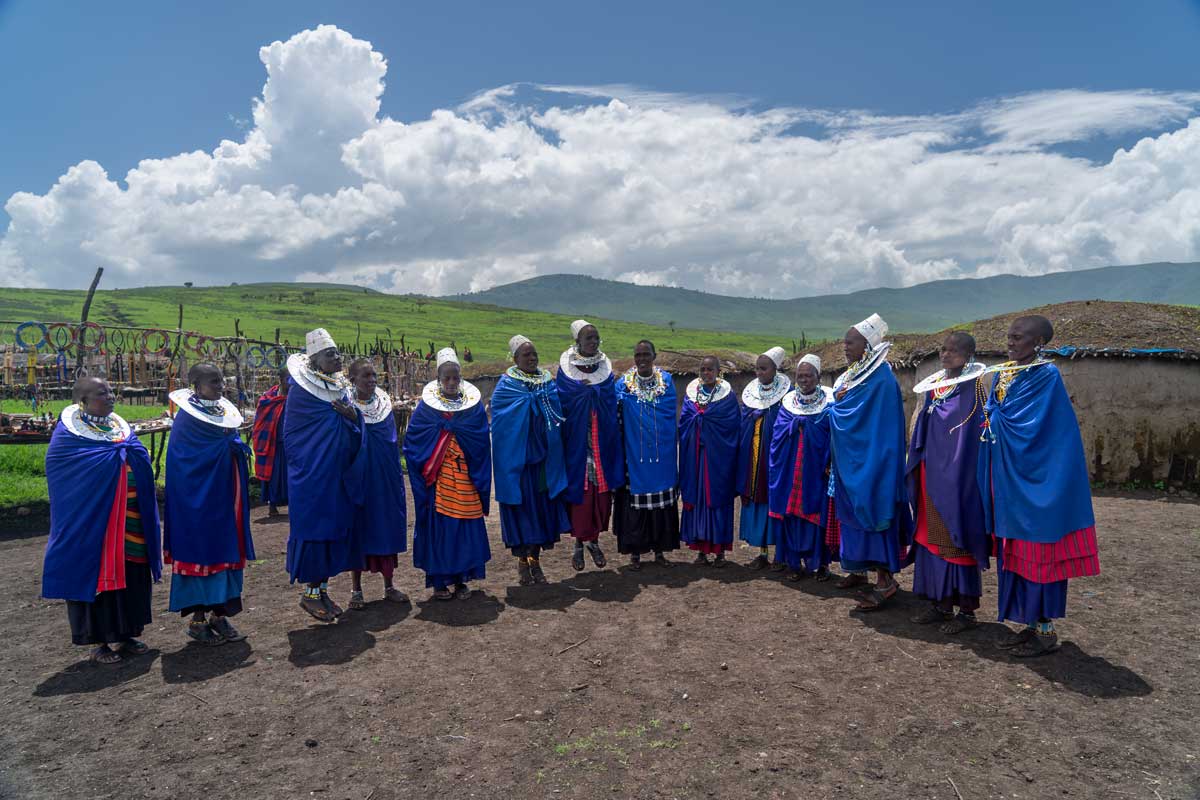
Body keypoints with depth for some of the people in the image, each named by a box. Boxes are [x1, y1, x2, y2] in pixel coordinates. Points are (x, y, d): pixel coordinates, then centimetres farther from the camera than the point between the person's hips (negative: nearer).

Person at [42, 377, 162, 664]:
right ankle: (100, 642, 16)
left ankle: (123, 634, 24)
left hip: (130, 522, 6)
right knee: (97, 575, 2)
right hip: (91, 523, -6)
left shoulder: (121, 427, 12)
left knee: (131, 574, 10)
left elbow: (141, 463, 14)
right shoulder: (68, 434, -6)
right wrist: (117, 453, -14)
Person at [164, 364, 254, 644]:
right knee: (201, 551, 0)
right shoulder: (187, 417, -11)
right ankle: (198, 619, 12)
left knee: (226, 551, 9)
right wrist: (227, 444, -14)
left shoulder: (225, 411, 10)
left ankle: (219, 614, 19)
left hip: (226, 497, 7)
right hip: (199, 498, -7)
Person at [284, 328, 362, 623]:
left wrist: (353, 416, -9)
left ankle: (322, 589, 23)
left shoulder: (340, 386, 10)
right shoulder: (301, 388, -9)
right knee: (313, 527, 0)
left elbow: (353, 432, 12)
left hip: (339, 473, 7)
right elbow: (292, 433, -6)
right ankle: (309, 593, 14)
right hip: (312, 474, -7)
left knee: (336, 526, 10)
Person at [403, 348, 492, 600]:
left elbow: (482, 442, -2)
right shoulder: (426, 405, 2)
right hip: (437, 477, -1)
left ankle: (461, 580, 17)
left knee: (466, 527, 3)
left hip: (466, 477, 1)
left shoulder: (474, 404, 5)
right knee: (438, 526, 1)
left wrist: (444, 425, -8)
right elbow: (412, 441, -1)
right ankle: (438, 581, 15)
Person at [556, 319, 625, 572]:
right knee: (579, 491, -1)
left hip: (602, 443, 3)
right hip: (577, 443, -3)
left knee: (602, 492, 4)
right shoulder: (566, 366, 0)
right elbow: (564, 402, -7)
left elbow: (611, 400, 3)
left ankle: (594, 541, 20)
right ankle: (579, 543, 13)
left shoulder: (605, 366, 9)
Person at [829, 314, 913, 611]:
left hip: (870, 461, -9)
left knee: (871, 511, -6)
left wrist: (838, 404, -8)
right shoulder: (849, 376, 11)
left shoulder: (881, 379, -16)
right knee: (853, 512, 13)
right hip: (849, 462, 9)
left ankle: (885, 579, 2)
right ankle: (858, 570, 25)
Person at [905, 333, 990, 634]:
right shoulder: (935, 386, 13)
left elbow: (976, 437, -15)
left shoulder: (973, 388, -9)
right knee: (933, 537, 11)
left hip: (957, 479, -7)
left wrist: (954, 474, -20)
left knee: (956, 539, -1)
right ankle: (941, 603, 21)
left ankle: (967, 610, 10)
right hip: (932, 476, 7)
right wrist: (918, 470, 14)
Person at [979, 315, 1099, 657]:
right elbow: (991, 420, 16)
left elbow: (1028, 426, -17)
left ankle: (1047, 630, 12)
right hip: (1008, 478, 7)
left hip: (1035, 480, -7)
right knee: (1015, 551, 11)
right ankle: (1030, 623, 22)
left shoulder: (1047, 375, -11)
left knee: (1037, 551, 0)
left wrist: (994, 419, -3)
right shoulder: (1001, 374, 11)